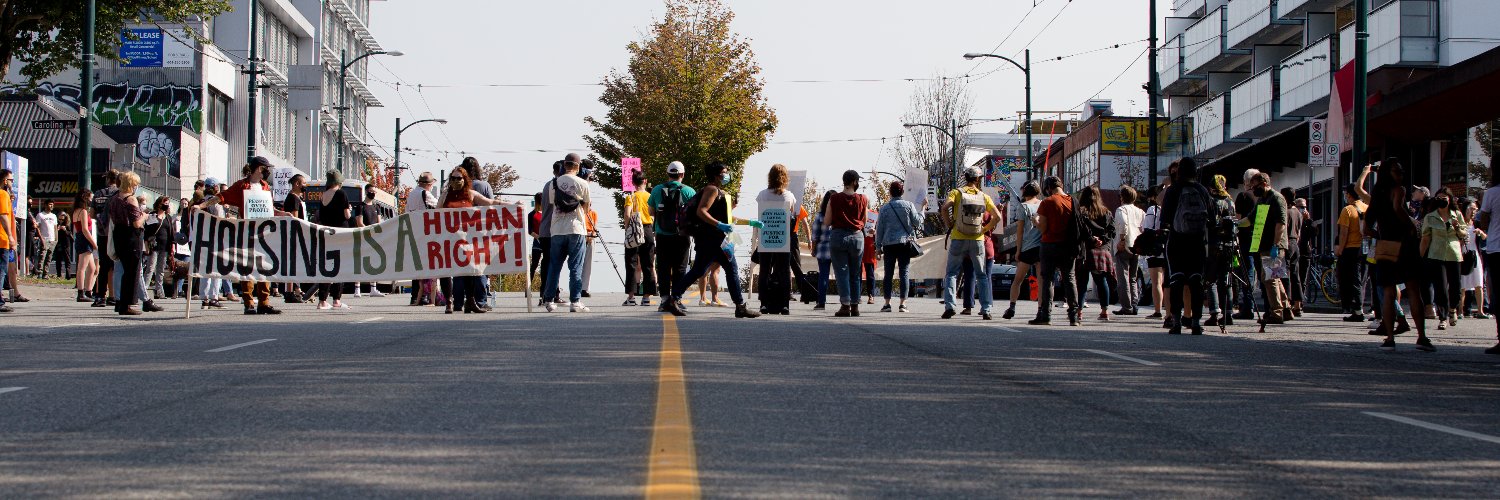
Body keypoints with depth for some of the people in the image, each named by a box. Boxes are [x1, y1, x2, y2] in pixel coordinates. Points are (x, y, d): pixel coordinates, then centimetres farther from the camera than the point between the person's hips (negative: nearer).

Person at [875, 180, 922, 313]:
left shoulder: (884, 208, 3)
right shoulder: (909, 205, 0)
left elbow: (879, 229, 4)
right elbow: (917, 222, 3)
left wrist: (878, 247, 10)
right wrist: (921, 210, 18)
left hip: (889, 244, 1)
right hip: (905, 242, -1)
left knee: (888, 273, 5)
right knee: (905, 272, 0)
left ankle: (887, 303, 1)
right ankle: (903, 303, -6)